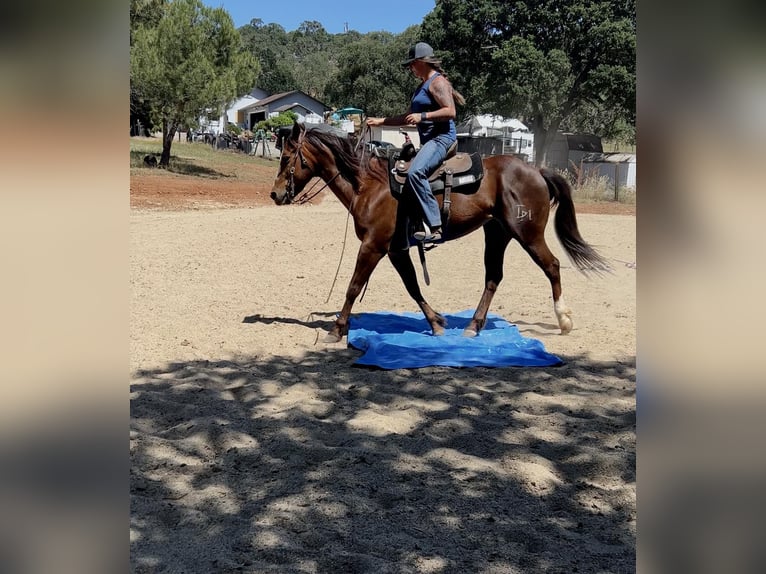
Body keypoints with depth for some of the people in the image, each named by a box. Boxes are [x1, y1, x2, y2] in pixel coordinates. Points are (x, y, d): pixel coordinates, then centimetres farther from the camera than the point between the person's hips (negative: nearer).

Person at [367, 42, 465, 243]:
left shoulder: (437, 82, -7)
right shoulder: (423, 86, 23)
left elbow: (451, 112, -20)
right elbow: (408, 118, 30)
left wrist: (422, 116, -25)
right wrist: (381, 121, 26)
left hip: (441, 138, -12)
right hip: (429, 141, 12)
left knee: (415, 172, -33)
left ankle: (434, 227, -36)